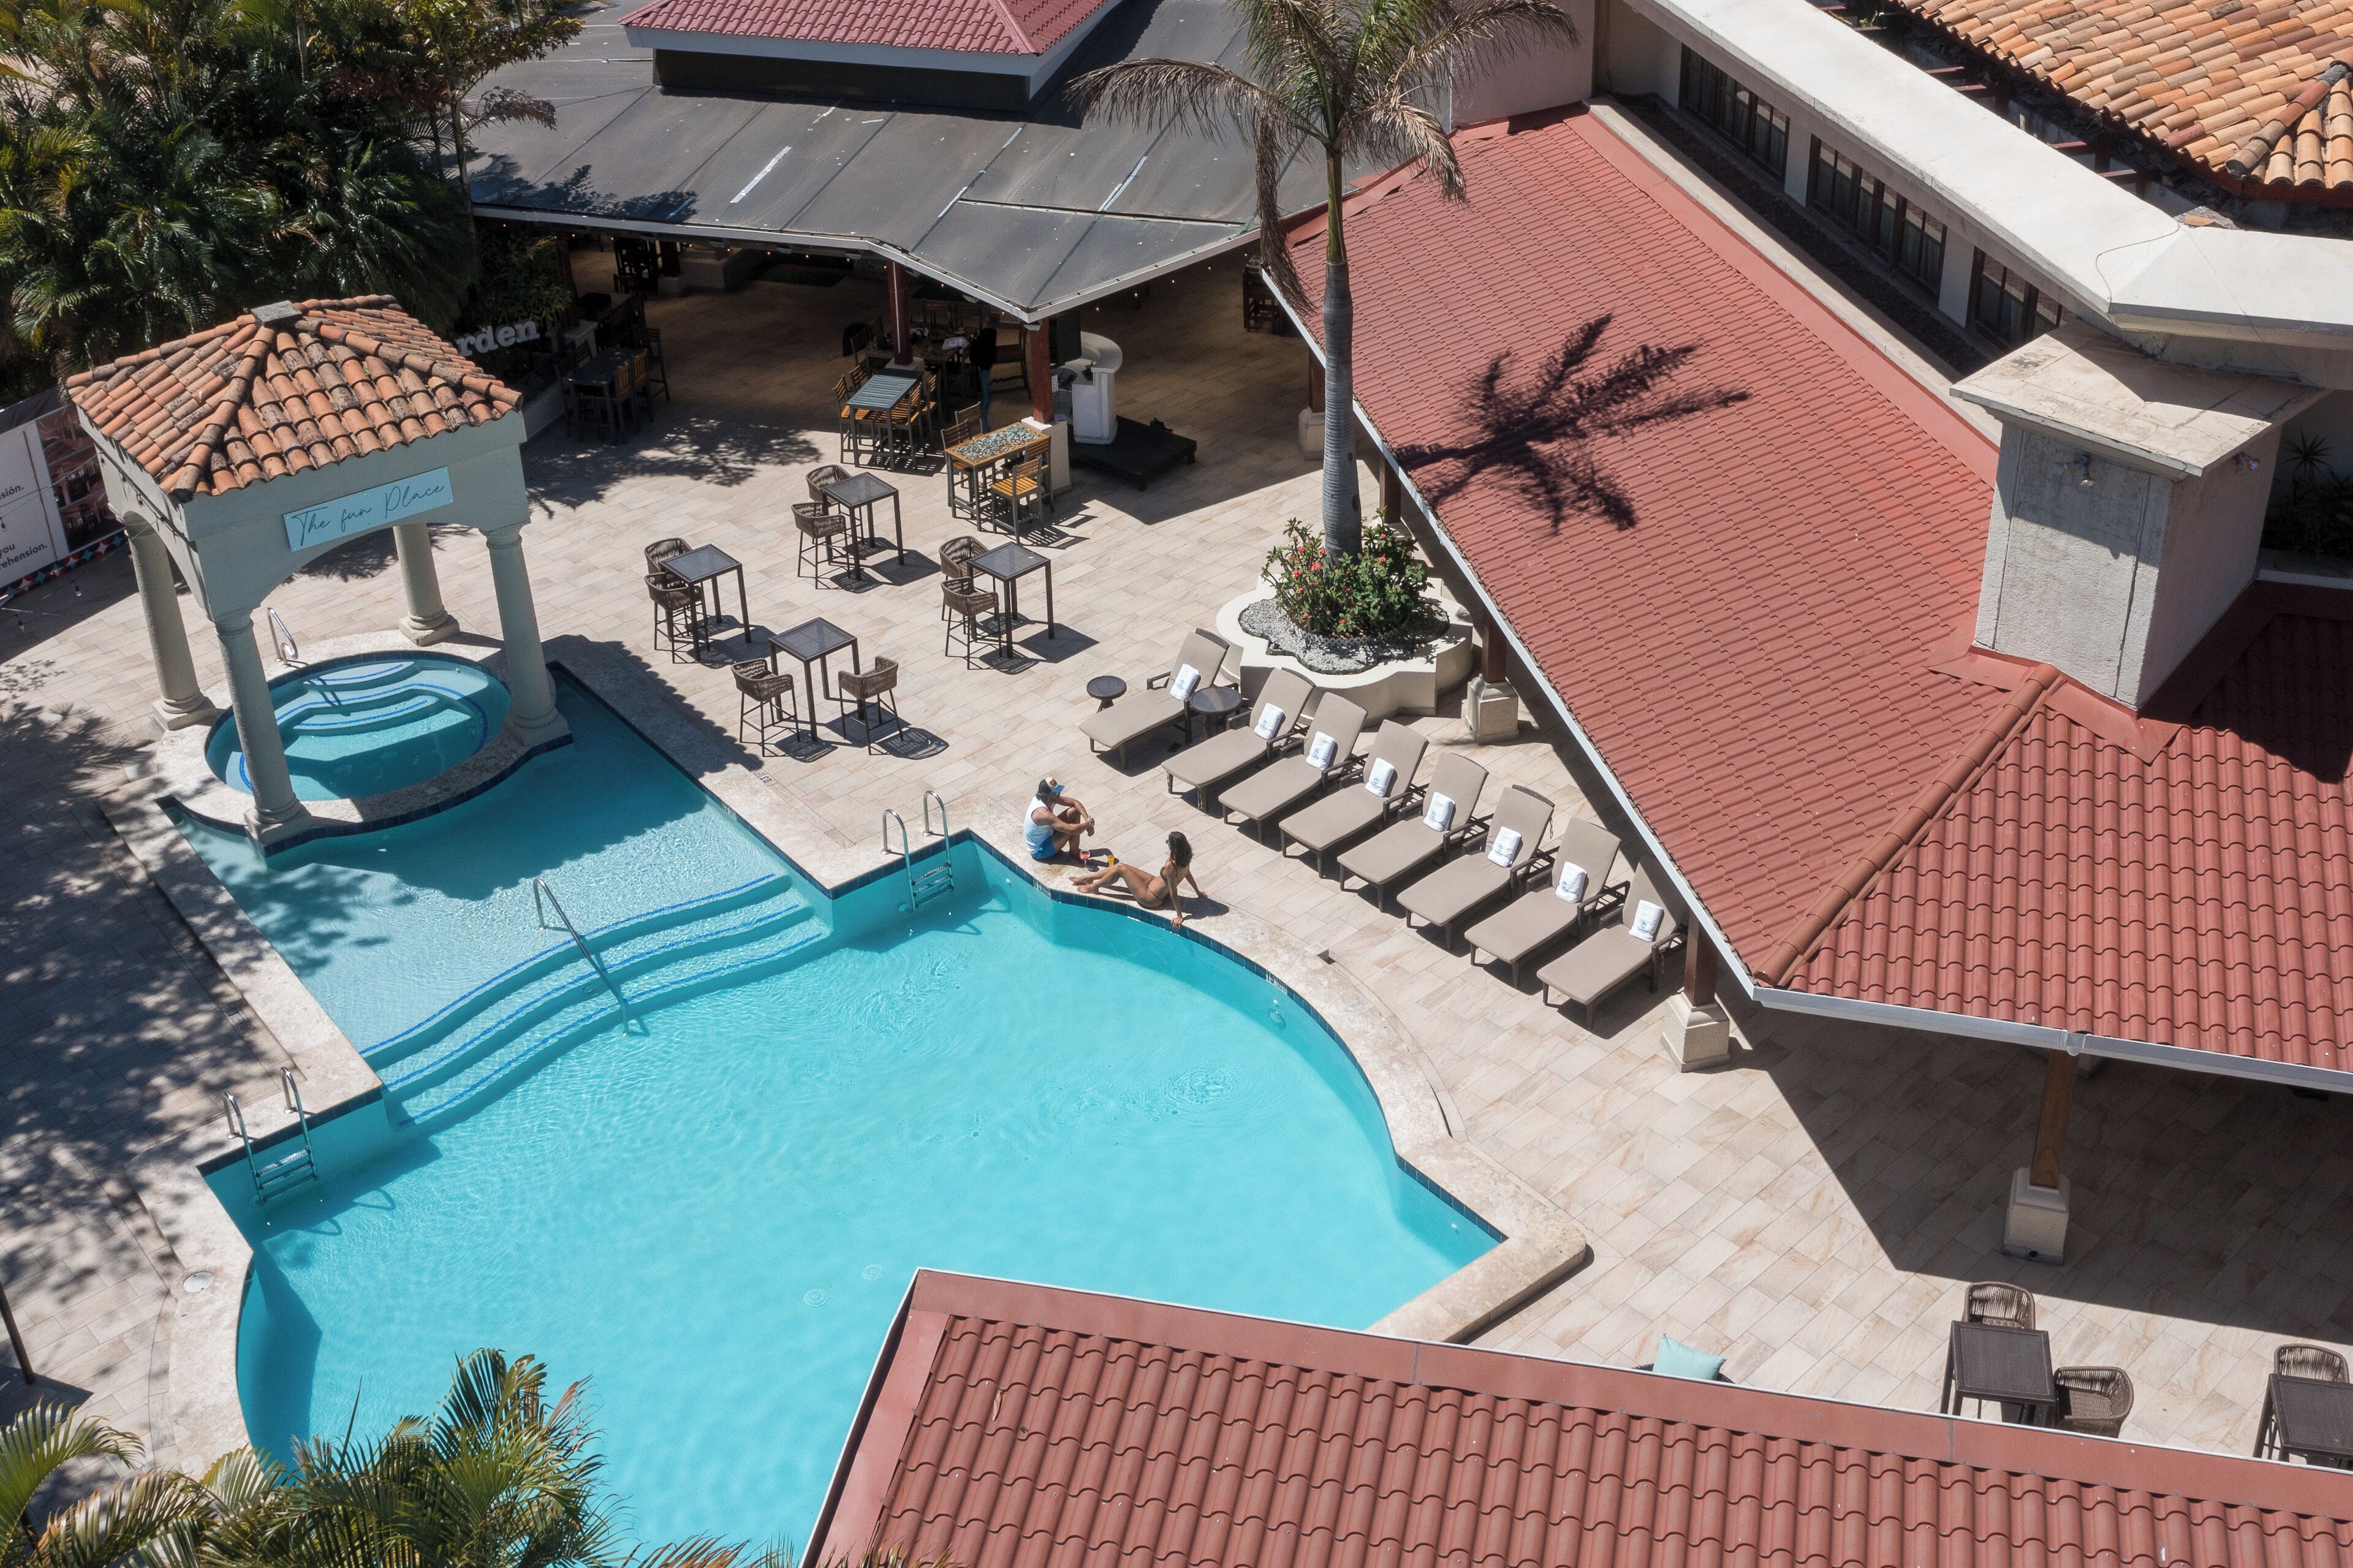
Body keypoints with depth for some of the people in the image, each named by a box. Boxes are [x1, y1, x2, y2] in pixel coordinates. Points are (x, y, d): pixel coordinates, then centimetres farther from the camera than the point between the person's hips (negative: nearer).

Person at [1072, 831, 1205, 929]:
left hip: (1150, 898, -9)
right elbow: (1189, 875, 2)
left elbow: (1173, 893, -33)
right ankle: (1088, 878, 31)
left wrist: (1180, 916, -26)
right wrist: (1198, 893, 19)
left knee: (1120, 868, -3)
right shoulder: (1185, 859, -13)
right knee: (1119, 865, 10)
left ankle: (1093, 887, 20)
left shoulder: (1170, 867, -38)